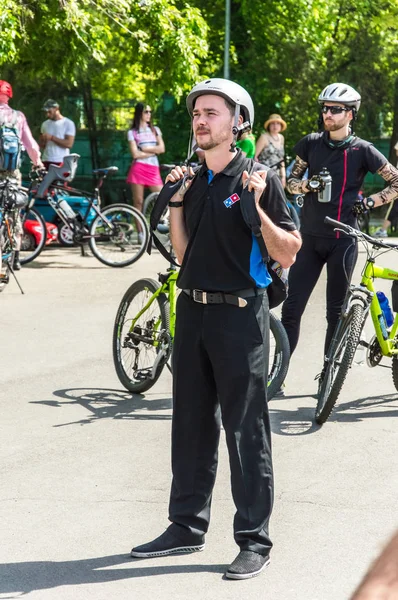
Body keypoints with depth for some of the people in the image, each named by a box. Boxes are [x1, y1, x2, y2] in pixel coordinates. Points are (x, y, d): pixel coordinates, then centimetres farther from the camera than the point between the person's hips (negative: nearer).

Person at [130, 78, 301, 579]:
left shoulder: (258, 179, -8)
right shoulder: (194, 181, 12)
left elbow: (287, 255, -11)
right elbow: (183, 253, 15)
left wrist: (257, 207, -23)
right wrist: (175, 203, 5)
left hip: (239, 316, -7)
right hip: (193, 312, 7)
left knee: (245, 431, -1)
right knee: (190, 425, 13)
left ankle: (254, 540, 6)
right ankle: (187, 526, 24)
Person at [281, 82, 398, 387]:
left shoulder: (362, 150, -4)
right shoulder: (310, 143, 4)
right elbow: (292, 182, 11)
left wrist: (371, 201, -9)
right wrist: (308, 184, -9)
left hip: (342, 240, -2)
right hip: (310, 237, 2)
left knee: (336, 310, 5)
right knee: (292, 306, -2)